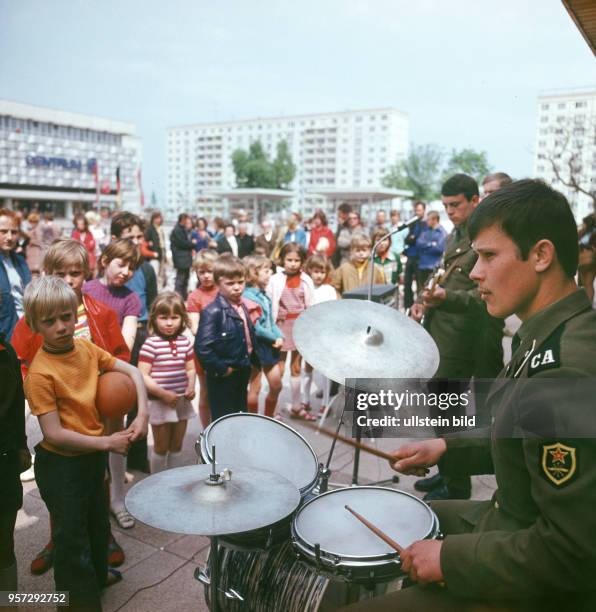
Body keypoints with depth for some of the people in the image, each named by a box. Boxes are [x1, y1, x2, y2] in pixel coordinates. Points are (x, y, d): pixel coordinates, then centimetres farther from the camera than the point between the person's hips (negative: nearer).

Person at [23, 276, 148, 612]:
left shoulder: (86, 348, -6)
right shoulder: (41, 373, -25)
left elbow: (133, 372, 0)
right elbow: (54, 434, -25)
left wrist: (143, 413, -13)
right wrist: (107, 442, -23)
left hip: (94, 455, 7)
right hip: (61, 465, -7)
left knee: (99, 524, 27)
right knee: (73, 537, 11)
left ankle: (98, 576, 52)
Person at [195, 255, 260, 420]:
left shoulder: (243, 306, 5)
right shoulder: (213, 312, -22)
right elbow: (202, 347, -29)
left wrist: (253, 360, 8)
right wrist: (221, 369, -20)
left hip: (242, 373, 8)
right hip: (223, 378, -8)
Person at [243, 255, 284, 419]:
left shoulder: (265, 295, 8)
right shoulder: (247, 297, -20)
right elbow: (255, 328, -23)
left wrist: (280, 336, -5)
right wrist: (274, 338, -14)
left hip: (270, 346, 8)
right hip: (255, 347, -8)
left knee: (276, 386, 17)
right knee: (255, 389, 5)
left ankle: (269, 416, 36)